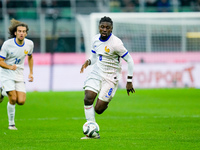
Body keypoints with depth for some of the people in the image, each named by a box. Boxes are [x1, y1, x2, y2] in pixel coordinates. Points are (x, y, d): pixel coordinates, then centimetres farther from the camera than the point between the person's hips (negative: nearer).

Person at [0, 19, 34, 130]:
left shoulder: (29, 44, -3)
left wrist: (31, 73, 10)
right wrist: (9, 67, -31)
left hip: (19, 75, 4)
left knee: (21, 101, -7)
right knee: (13, 99, -16)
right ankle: (11, 124, 5)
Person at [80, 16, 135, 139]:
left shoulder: (116, 43, -18)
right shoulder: (95, 40, 1)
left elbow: (130, 60, -12)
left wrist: (129, 82, -11)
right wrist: (88, 62, -9)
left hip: (110, 77, -5)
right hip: (97, 73, 5)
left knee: (98, 109, -8)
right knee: (88, 99, -15)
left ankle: (105, 103, 31)